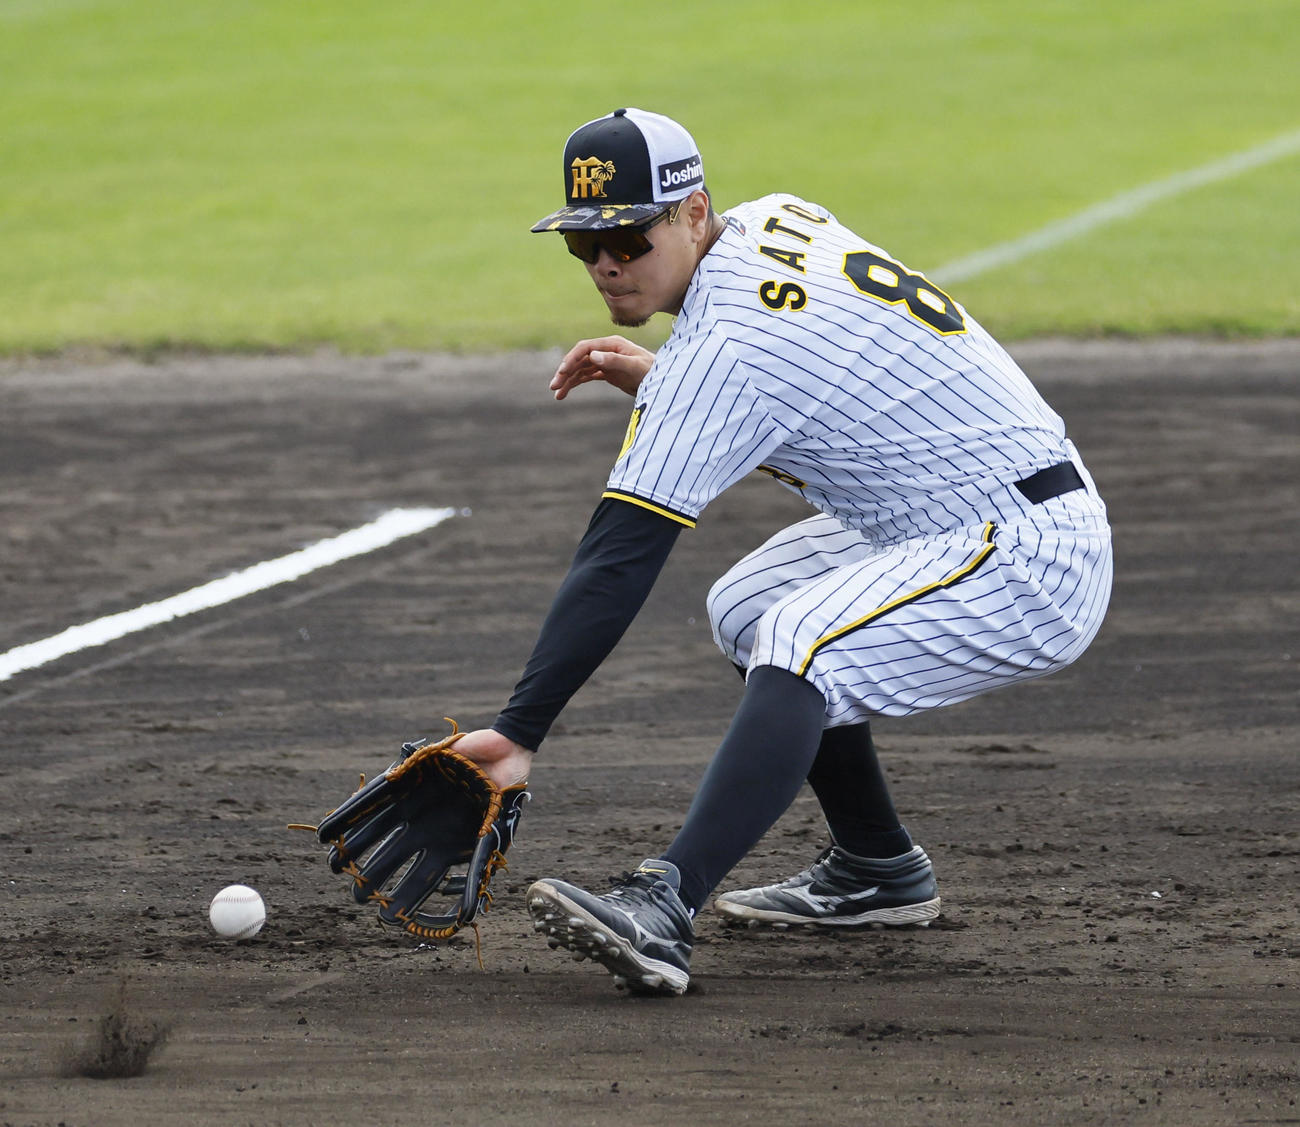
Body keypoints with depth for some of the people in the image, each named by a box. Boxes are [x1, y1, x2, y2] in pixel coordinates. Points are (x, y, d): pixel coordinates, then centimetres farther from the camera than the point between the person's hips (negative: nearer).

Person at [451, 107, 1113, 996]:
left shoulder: (724, 347, -20)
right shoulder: (776, 220, 5)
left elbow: (619, 562, -25)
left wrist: (520, 731, -27)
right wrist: (660, 381, 8)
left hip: (1032, 561, -11)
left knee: (798, 644, -32)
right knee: (746, 610, 21)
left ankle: (664, 909, -44)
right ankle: (878, 871, 26)